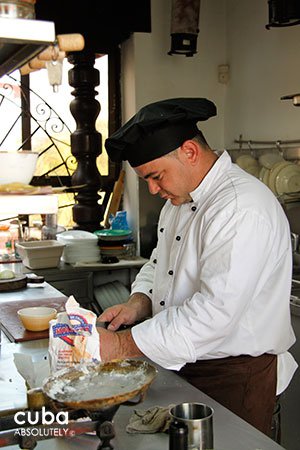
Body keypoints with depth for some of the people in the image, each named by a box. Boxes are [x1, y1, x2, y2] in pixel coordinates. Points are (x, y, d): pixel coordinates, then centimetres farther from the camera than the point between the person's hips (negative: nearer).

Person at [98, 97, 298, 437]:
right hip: (184, 366, 9)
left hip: (235, 377, -8)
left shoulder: (244, 208, -25)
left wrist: (124, 345, -28)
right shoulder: (180, 199, 7)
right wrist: (138, 304, -7)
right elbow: (159, 265, 15)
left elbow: (215, 313, -31)